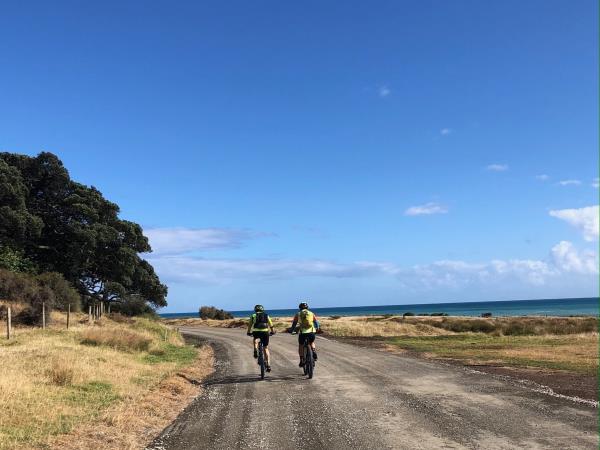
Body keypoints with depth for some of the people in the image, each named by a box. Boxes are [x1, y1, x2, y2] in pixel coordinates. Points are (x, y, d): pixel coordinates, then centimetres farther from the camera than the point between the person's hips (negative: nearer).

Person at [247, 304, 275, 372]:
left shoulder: (253, 316, 17)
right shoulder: (266, 316, 20)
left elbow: (250, 325, 20)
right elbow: (271, 325, 24)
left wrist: (249, 332, 35)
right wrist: (272, 332, 40)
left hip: (256, 332, -1)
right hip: (265, 332, 1)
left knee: (255, 339, 33)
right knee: (266, 349, 14)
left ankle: (255, 349, 5)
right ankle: (268, 365, 7)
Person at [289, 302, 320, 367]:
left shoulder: (298, 314, 13)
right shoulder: (312, 313, 15)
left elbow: (294, 324, 16)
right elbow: (316, 322, 17)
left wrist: (291, 330, 30)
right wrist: (317, 328, 35)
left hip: (302, 332, -1)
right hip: (312, 331, 1)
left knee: (301, 345, 19)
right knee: (312, 343, 30)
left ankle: (302, 361, 13)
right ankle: (314, 354, 8)